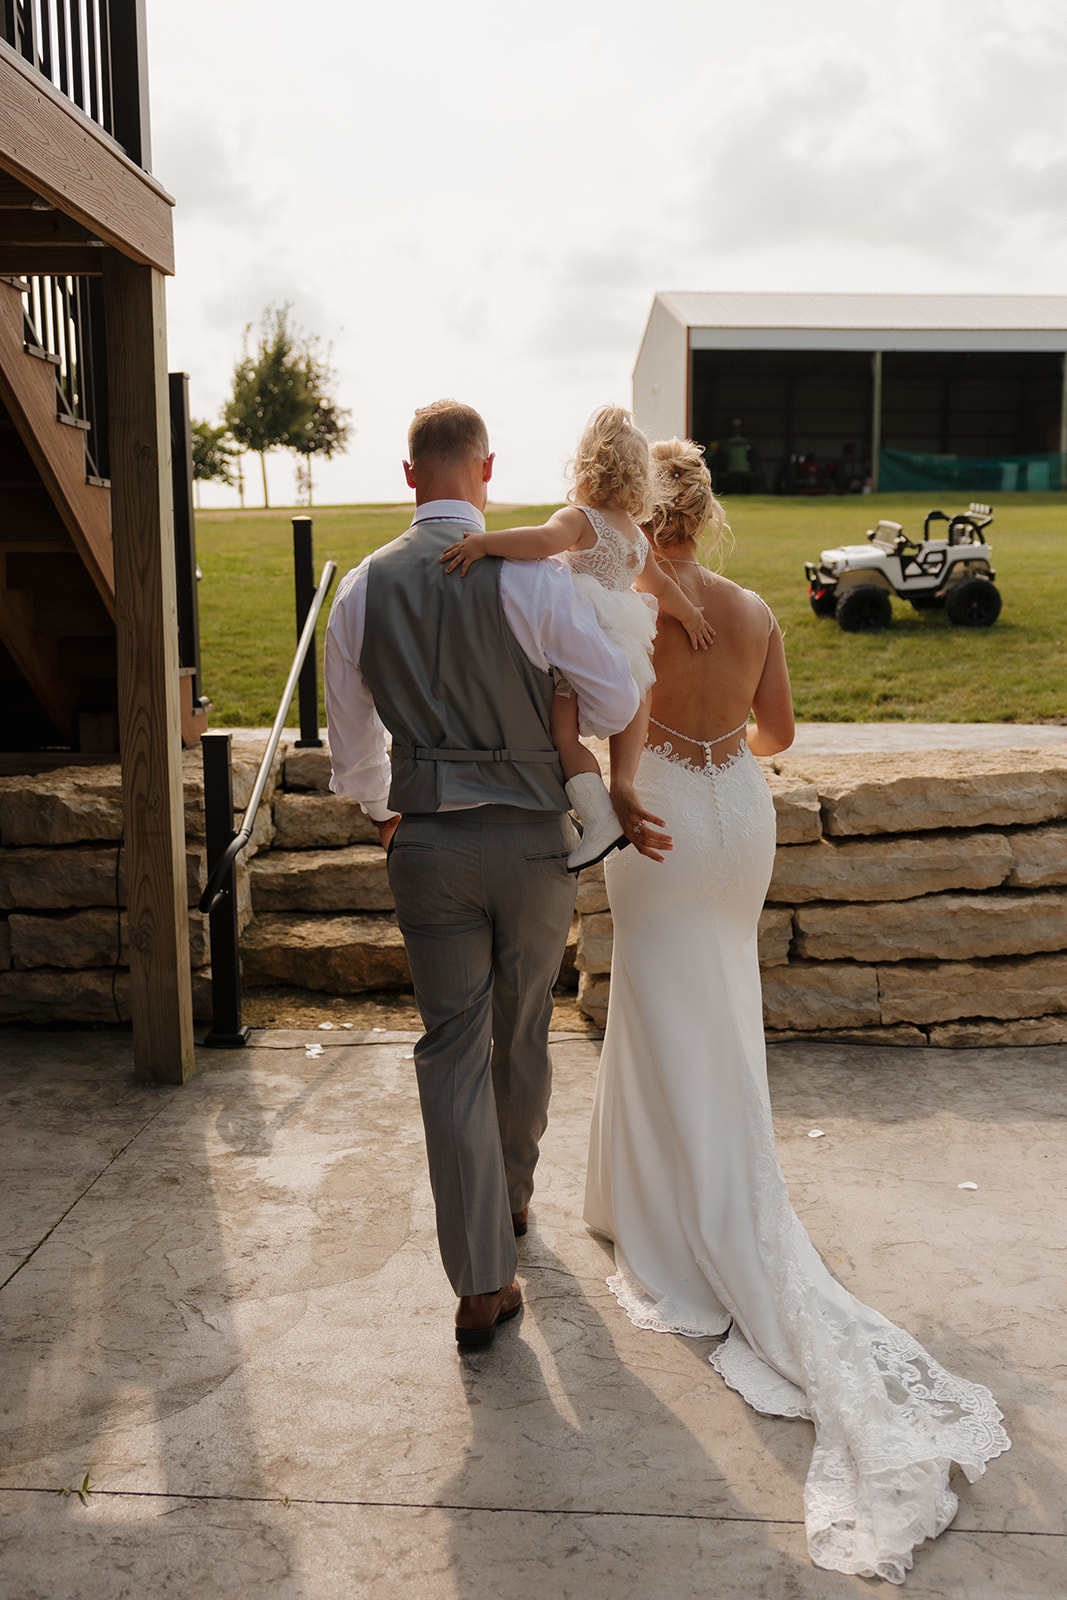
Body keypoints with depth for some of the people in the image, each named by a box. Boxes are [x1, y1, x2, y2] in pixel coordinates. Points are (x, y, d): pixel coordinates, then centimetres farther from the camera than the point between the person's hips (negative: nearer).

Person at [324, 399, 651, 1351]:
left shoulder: (364, 588, -1)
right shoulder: (530, 576, -12)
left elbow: (352, 739, 9)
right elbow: (617, 702, -9)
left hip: (428, 844, 1)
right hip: (532, 838, -1)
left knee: (452, 1049, 7)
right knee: (523, 1031, 19)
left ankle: (482, 1284, 7)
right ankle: (513, 1194, 43)